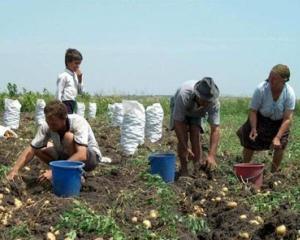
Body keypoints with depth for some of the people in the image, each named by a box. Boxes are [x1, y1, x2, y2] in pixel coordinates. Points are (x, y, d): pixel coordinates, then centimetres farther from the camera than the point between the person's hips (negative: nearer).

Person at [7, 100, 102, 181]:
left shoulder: (78, 122, -32)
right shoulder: (46, 127, -17)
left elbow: (82, 155, -42)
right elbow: (31, 149, -16)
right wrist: (15, 170, -30)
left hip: (91, 157, -6)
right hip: (67, 155, 6)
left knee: (69, 137, -32)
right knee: (38, 150, -10)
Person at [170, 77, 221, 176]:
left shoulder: (214, 102, -36)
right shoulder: (184, 95, -45)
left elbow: (215, 129, -36)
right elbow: (178, 123, -37)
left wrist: (211, 155, -44)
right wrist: (185, 148, -38)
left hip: (197, 113, 2)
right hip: (178, 109, -2)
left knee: (196, 137, -16)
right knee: (183, 137, -17)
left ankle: (198, 168, -8)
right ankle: (183, 169, -7)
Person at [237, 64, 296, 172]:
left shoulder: (290, 93, -27)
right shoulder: (261, 89, -30)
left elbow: (287, 119, -26)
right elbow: (253, 111, -21)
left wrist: (277, 137, -35)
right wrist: (253, 129, -35)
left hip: (279, 122, 1)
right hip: (260, 119, 0)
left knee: (280, 145, -12)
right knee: (249, 142, -5)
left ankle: (274, 172, 10)